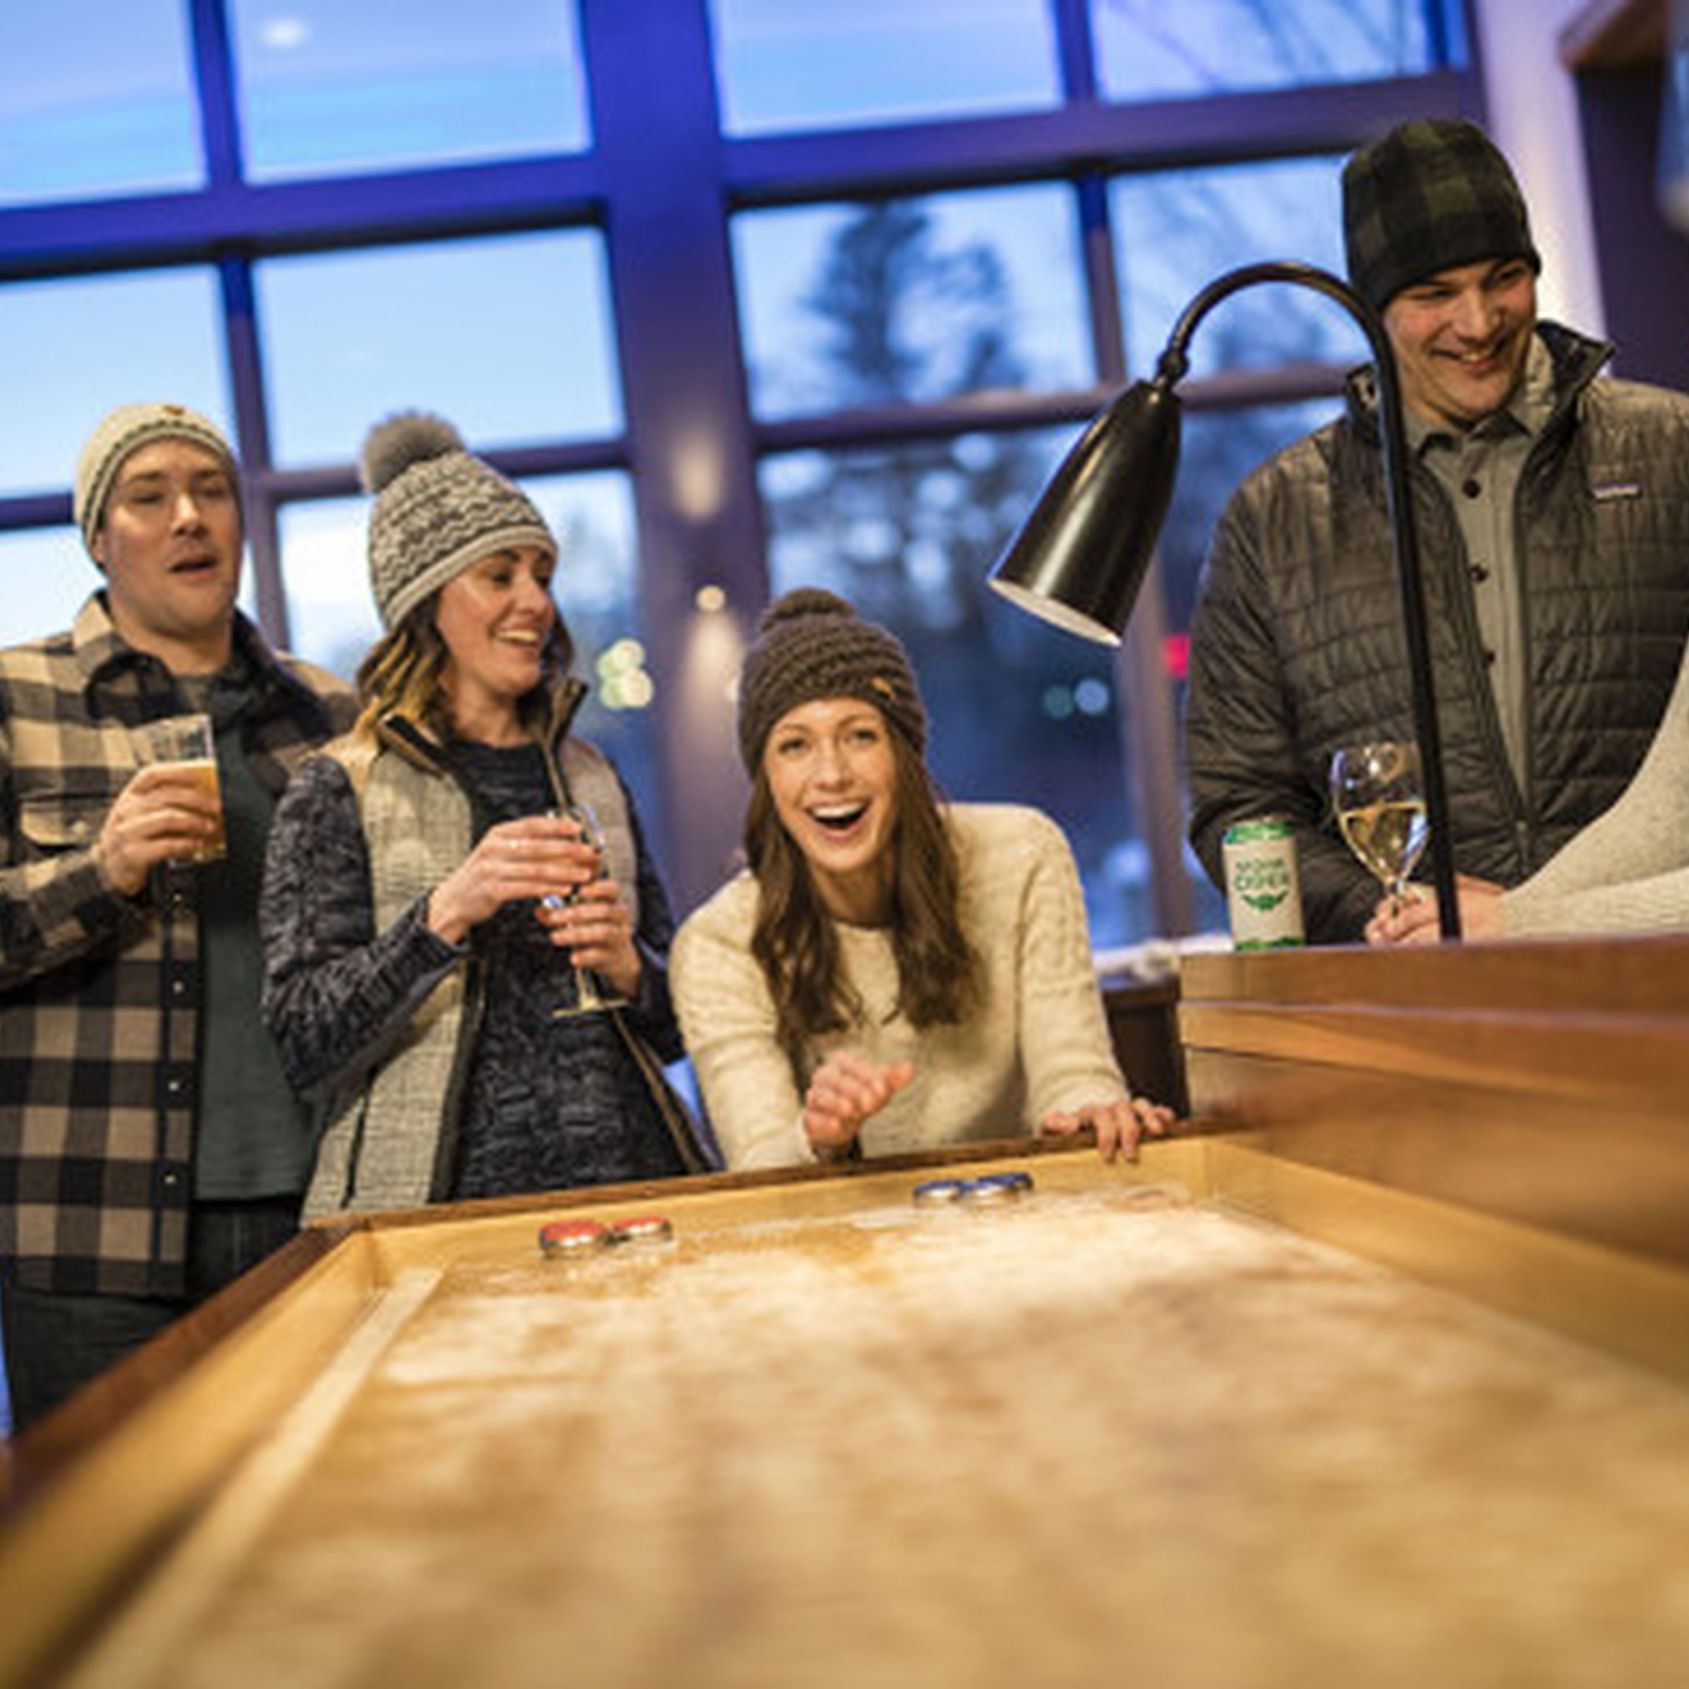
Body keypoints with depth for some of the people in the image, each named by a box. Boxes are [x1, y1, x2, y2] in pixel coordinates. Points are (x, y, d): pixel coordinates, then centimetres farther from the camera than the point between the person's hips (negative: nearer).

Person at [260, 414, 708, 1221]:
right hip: (441, 1204, -3)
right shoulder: (341, 793, 2)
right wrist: (443, 915, -18)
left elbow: (677, 1027, 18)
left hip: (626, 1179, 3)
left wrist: (626, 966, -2)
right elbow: (305, 1049, -7)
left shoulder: (592, 780, 14)